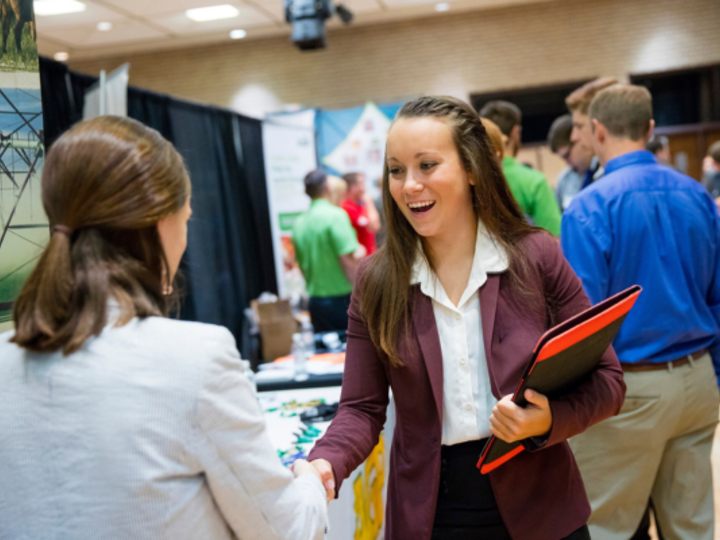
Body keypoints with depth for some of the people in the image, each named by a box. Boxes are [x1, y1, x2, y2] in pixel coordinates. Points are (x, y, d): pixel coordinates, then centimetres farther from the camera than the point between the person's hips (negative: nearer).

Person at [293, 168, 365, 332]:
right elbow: (350, 260, -19)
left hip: (315, 300, 6)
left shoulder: (299, 223, 7)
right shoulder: (335, 215, -12)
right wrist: (360, 251, 0)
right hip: (341, 298, -6)